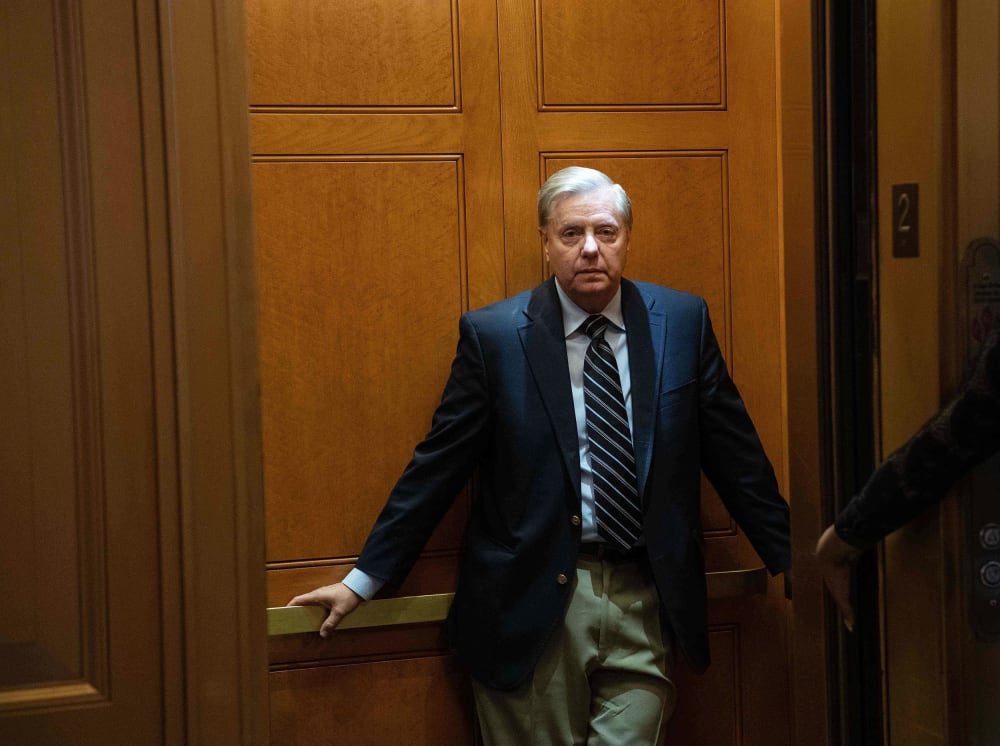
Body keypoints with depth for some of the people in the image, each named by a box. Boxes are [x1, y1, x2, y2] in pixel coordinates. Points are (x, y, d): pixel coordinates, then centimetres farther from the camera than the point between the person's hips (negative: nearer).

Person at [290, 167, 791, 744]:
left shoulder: (683, 321, 4)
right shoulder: (494, 335, -2)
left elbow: (735, 452, 9)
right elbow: (438, 464, 0)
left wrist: (788, 558, 10)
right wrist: (364, 579, -1)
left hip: (642, 605, 2)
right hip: (531, 607, -1)